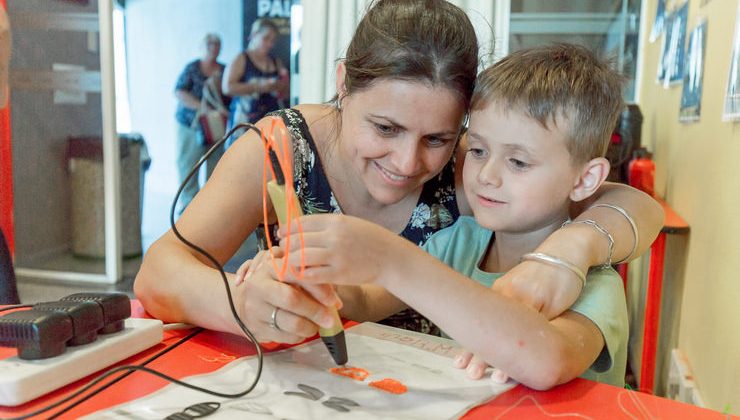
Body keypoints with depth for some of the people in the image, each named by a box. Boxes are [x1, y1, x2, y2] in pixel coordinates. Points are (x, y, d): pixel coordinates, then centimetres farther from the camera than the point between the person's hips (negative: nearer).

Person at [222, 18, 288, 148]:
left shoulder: (276, 62, 16)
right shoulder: (241, 60, 1)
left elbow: (285, 95, 22)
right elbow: (227, 87, -12)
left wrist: (282, 86, -1)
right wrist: (257, 87, -17)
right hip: (245, 121, -5)